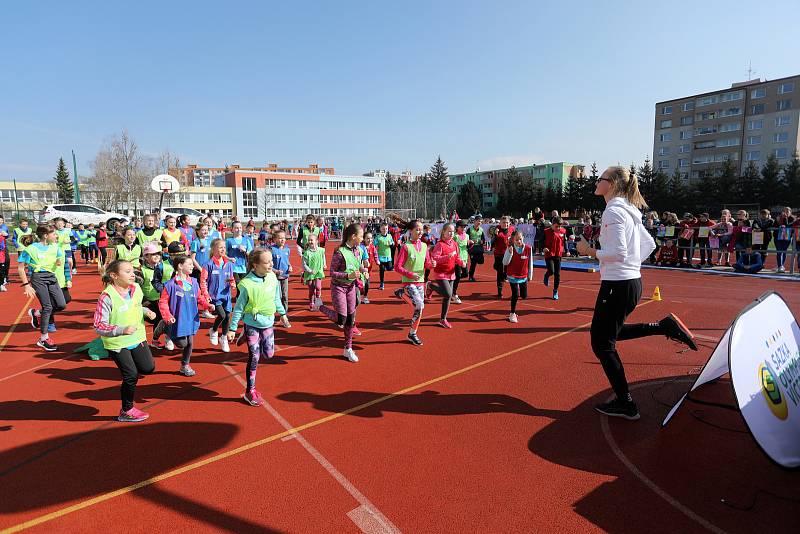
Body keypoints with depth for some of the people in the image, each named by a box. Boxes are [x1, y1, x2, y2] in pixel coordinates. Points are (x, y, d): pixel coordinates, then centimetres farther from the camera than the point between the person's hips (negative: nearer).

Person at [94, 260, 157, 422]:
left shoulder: (136, 289, -2)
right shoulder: (107, 297, -22)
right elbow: (99, 326, -22)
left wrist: (146, 311, -2)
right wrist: (122, 330, -33)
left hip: (137, 338, 6)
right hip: (117, 343, -6)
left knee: (148, 368, 3)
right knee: (131, 376, -2)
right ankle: (126, 411, 19)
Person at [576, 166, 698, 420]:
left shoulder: (613, 211, -16)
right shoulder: (628, 211, 13)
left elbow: (618, 253, -23)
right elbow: (649, 244, 20)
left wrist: (589, 251, -11)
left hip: (617, 285, -10)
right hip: (633, 282, 10)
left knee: (602, 343, 2)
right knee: (610, 332, 26)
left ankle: (625, 405, 12)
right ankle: (666, 326, 18)